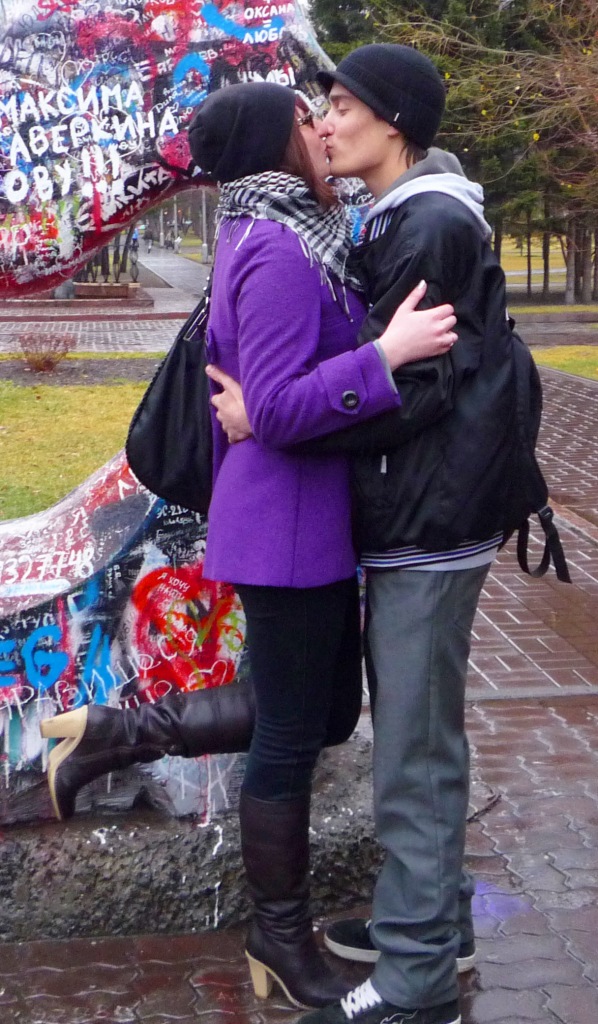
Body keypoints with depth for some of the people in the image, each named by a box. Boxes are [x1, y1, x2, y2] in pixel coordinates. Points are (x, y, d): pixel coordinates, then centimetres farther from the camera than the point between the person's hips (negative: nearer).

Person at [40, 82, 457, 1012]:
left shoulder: (265, 241, 12)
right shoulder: (279, 255, -19)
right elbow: (276, 411, -24)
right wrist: (387, 356, -29)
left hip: (313, 523, 10)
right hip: (287, 527, -10)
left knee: (328, 714, 19)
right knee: (291, 739, 6)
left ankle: (113, 732, 22)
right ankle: (281, 937, 26)